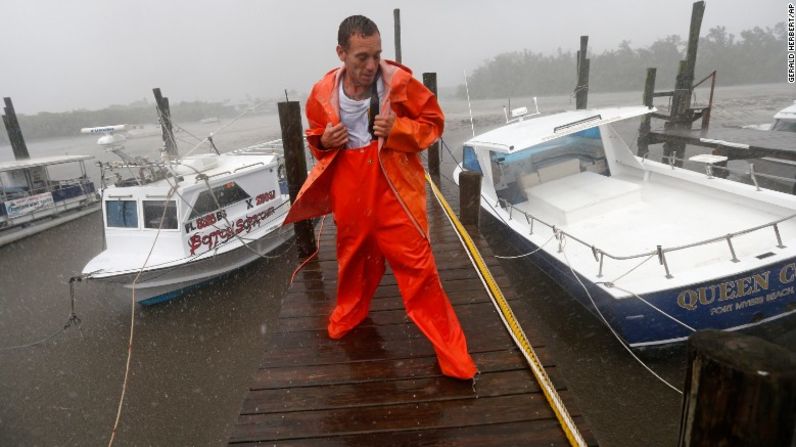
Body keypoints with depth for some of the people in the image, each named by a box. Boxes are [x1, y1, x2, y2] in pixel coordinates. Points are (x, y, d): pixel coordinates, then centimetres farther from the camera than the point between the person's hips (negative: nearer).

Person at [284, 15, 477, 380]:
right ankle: (349, 311, 52)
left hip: (395, 192, -3)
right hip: (350, 193, 3)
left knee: (417, 266, -3)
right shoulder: (323, 94, -3)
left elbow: (433, 122, -1)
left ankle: (449, 347, 12)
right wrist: (325, 142, -11)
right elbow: (315, 138, 13)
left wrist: (398, 128, -20)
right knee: (353, 258, 22)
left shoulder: (399, 82, -11)